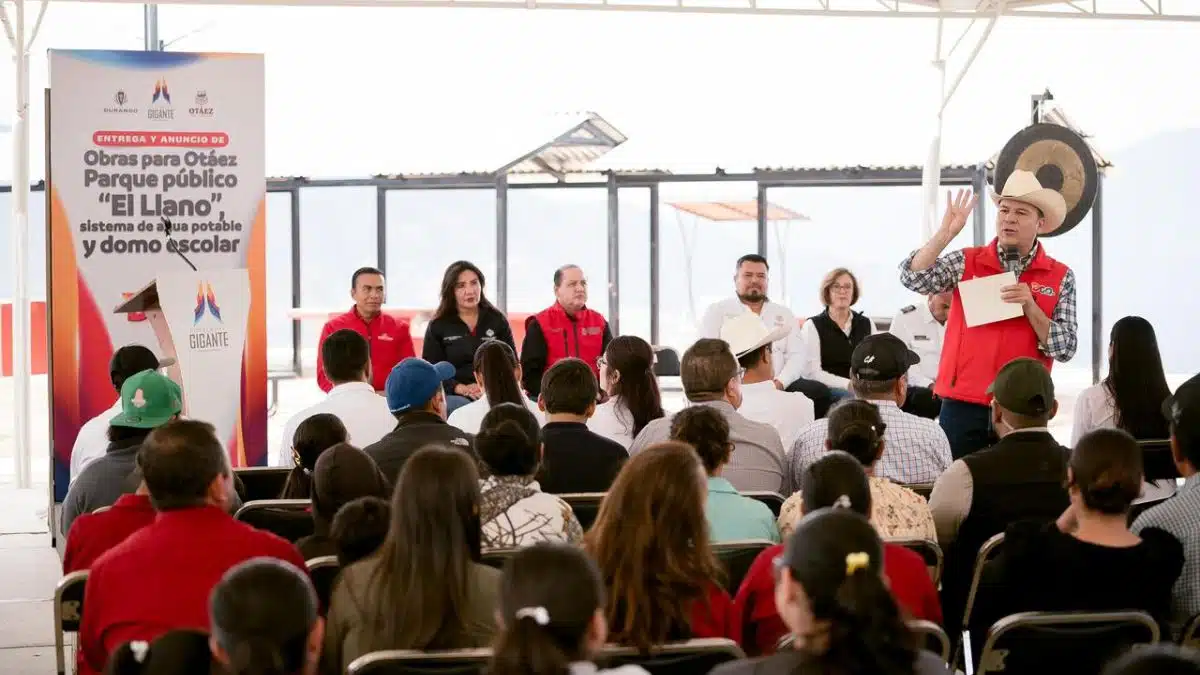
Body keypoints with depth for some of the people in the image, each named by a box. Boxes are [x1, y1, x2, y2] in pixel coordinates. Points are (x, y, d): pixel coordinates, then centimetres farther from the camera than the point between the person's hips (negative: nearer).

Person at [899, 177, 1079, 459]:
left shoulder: (1060, 277, 2)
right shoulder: (966, 262, 5)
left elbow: (1066, 349, -2)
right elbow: (912, 278, -8)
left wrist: (1030, 307, -14)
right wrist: (947, 232, -15)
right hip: (962, 406, 0)